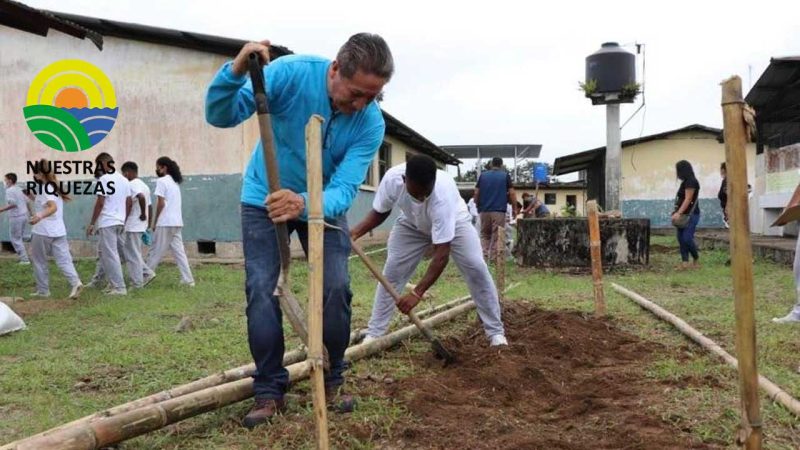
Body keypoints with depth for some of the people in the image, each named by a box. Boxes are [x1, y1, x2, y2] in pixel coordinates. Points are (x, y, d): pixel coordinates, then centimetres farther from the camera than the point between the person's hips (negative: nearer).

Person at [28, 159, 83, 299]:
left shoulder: (44, 188, -11)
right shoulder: (55, 187, 15)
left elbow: (53, 207, -28)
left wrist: (40, 216, -43)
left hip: (42, 231, -7)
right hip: (59, 231, 7)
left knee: (39, 261, 8)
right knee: (64, 260, 0)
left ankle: (43, 290, 13)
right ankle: (75, 282, -21)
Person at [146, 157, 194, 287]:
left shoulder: (162, 181, -7)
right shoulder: (175, 182, 17)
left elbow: (161, 203, -12)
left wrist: (155, 221, -4)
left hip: (165, 222, -7)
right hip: (177, 222, 7)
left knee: (156, 250, 2)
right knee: (179, 251, 5)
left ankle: (147, 274, 10)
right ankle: (188, 279, 1)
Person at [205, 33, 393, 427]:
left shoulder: (371, 123, -24)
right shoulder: (291, 73, -27)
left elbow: (344, 190, -31)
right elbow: (220, 116, -29)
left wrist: (304, 203, -52)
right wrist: (236, 71, -49)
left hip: (323, 204, 1)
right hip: (264, 199, -1)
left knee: (336, 289, -6)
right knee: (260, 290, -9)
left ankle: (333, 381, 14)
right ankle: (269, 391, 4)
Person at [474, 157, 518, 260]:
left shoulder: (482, 175, 8)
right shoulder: (505, 175, 3)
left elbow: (476, 193, 6)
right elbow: (511, 193, -2)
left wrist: (477, 206, 18)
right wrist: (515, 208, 6)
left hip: (484, 210, 3)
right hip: (499, 210, -2)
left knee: (484, 234, 14)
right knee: (496, 236, 2)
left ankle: (484, 254, -2)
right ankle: (492, 258, -1)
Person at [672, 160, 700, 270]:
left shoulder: (691, 181, -12)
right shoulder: (685, 182, 16)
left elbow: (688, 199, -18)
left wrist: (678, 213, -24)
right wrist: (677, 212, 9)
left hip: (691, 214, -9)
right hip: (683, 215, 9)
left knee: (687, 238, -11)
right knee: (681, 238, 3)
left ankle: (696, 258, 9)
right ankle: (685, 262, 4)